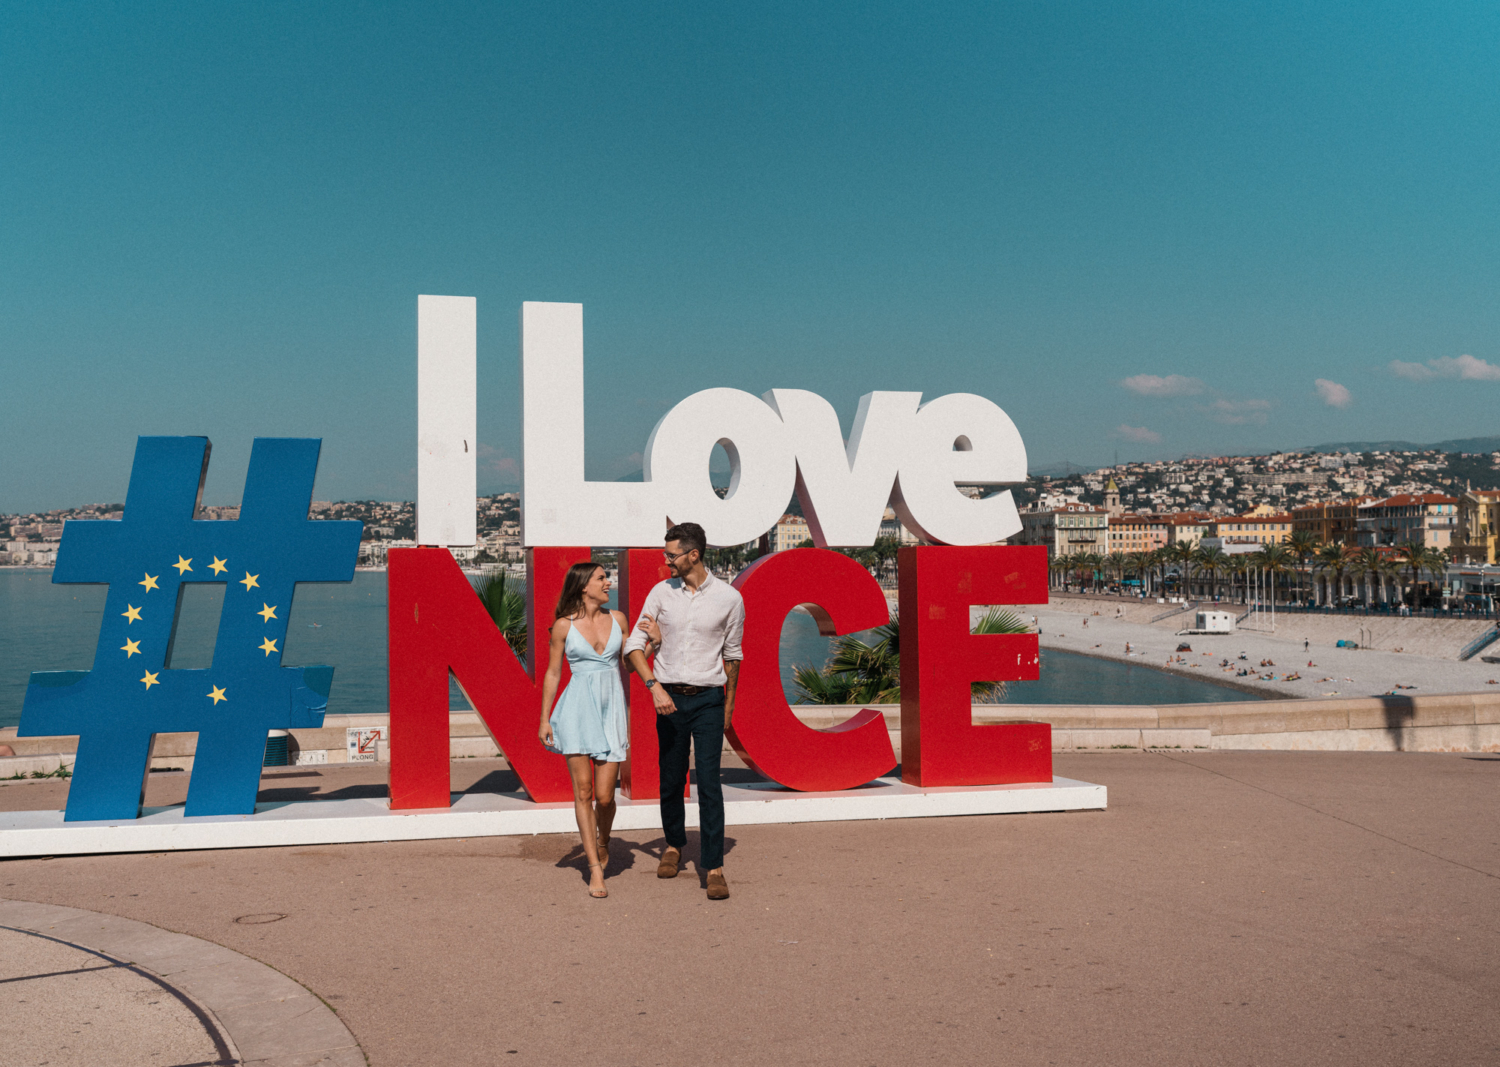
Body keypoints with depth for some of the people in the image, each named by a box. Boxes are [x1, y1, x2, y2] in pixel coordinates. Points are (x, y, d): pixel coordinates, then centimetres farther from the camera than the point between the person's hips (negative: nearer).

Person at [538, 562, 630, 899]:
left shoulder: (617, 619, 8)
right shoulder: (564, 625, 0)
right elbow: (552, 673, 5)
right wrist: (544, 718, 3)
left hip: (613, 707, 2)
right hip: (578, 708, -2)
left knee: (604, 795, 0)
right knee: (583, 791, -3)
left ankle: (602, 842, 32)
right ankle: (595, 869, 5)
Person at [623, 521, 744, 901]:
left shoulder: (729, 597, -2)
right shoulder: (661, 592, 1)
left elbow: (732, 653, 10)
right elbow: (634, 645, -1)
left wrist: (729, 705, 15)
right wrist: (654, 686, -15)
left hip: (709, 699, -2)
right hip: (669, 698, 2)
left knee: (708, 781, -9)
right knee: (670, 780, 10)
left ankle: (714, 867, -4)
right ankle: (674, 844, 35)